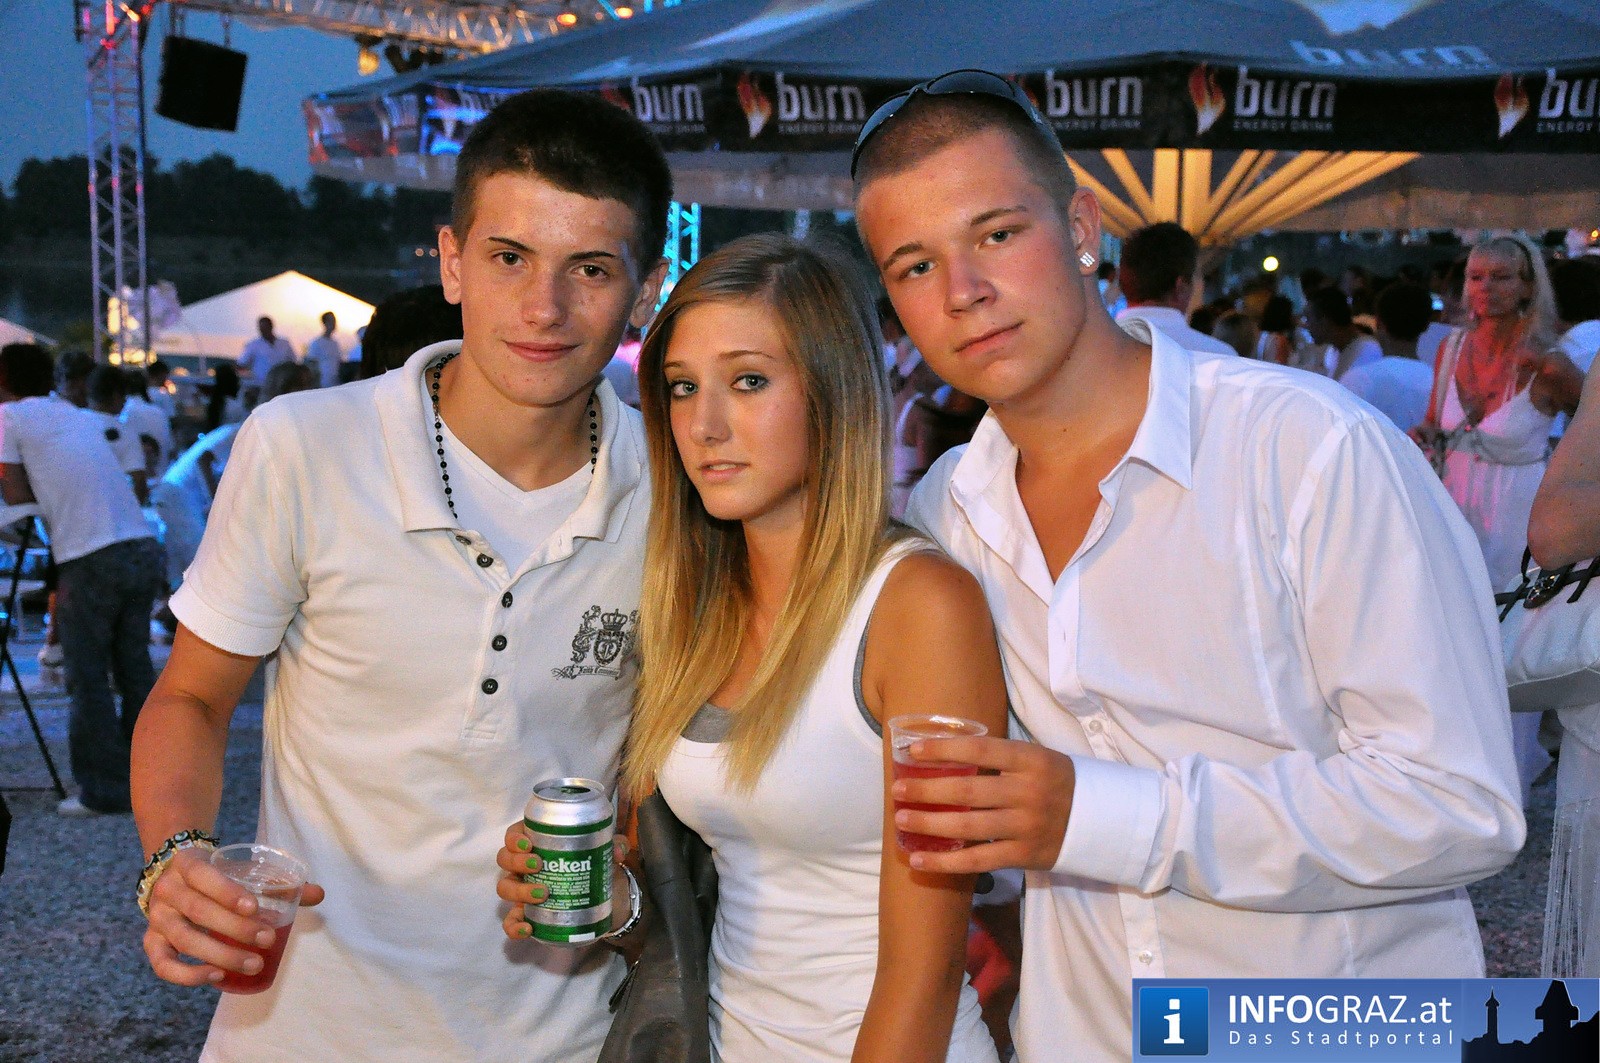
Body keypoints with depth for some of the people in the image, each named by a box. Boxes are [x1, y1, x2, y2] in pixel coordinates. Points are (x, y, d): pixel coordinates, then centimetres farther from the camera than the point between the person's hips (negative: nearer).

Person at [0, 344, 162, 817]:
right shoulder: (91, 419, 21)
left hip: (92, 560, -6)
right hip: (144, 548, 6)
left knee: (88, 677, 4)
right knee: (135, 669, 15)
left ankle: (104, 790, 8)